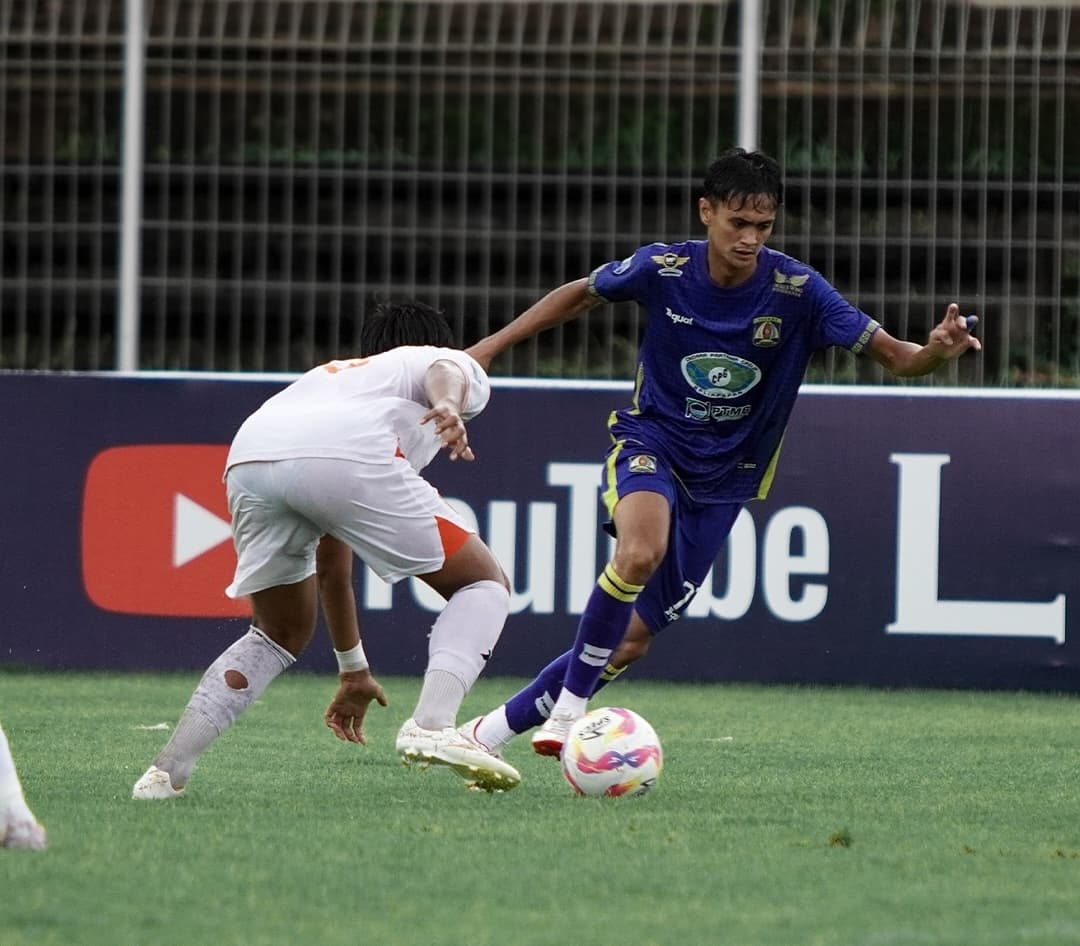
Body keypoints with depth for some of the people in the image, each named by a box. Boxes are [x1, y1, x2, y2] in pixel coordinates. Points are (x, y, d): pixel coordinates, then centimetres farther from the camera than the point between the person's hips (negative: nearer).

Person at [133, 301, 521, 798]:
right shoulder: (458, 366, 32)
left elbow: (331, 563, 48)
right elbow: (443, 371, 3)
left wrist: (353, 671, 55)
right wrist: (447, 405, -21)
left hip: (248, 458, 6)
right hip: (350, 456, -6)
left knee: (281, 635, 27)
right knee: (482, 584, 12)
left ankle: (167, 770, 15)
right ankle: (432, 726, -10)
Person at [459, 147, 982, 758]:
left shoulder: (797, 290, -16)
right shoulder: (662, 270, -14)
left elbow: (893, 356, -18)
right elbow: (581, 295, 6)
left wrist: (937, 351, -40)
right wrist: (492, 346, 6)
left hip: (721, 477, 2)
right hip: (650, 443, -2)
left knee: (634, 638, 4)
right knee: (642, 552, -35)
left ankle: (503, 724, 23)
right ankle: (567, 708, -21)